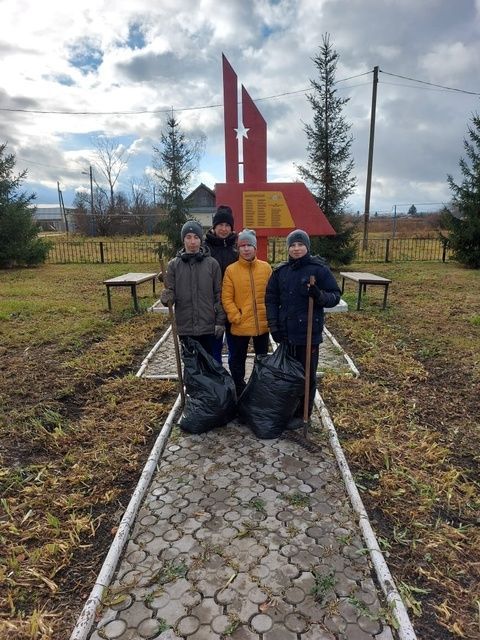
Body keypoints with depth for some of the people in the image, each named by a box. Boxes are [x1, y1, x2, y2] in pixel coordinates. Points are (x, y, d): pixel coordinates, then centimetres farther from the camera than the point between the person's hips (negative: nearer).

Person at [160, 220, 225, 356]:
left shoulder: (212, 264, -1)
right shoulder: (174, 264, 2)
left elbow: (219, 294, 0)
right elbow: (170, 292, 1)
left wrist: (220, 321, -3)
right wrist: (166, 298, -22)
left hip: (208, 327, -1)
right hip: (185, 327, 1)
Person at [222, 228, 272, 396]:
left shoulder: (266, 267, 0)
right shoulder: (231, 270, -6)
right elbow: (226, 298, -8)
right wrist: (236, 317, -14)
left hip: (263, 324, 2)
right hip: (240, 326, -2)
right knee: (237, 360, 10)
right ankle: (239, 392, 29)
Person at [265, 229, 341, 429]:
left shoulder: (319, 268, -7)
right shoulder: (280, 270, 6)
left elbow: (335, 296, -5)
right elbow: (271, 299, 8)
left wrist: (319, 295, -26)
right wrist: (273, 325, -1)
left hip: (309, 332, -4)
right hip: (285, 332, 5)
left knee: (307, 374, 5)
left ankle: (302, 414, 20)